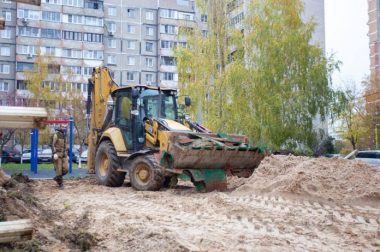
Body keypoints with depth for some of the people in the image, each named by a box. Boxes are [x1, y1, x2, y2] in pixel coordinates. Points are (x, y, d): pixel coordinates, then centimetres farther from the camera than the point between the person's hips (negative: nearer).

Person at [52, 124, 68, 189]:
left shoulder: (64, 135, 13)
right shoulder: (56, 134, -10)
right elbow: (53, 145, -15)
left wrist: (66, 154, 21)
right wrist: (54, 153, -26)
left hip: (64, 155, 6)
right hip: (58, 155, -6)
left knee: (65, 169, -1)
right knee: (59, 170, -3)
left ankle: (57, 178, 24)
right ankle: (60, 184, 9)